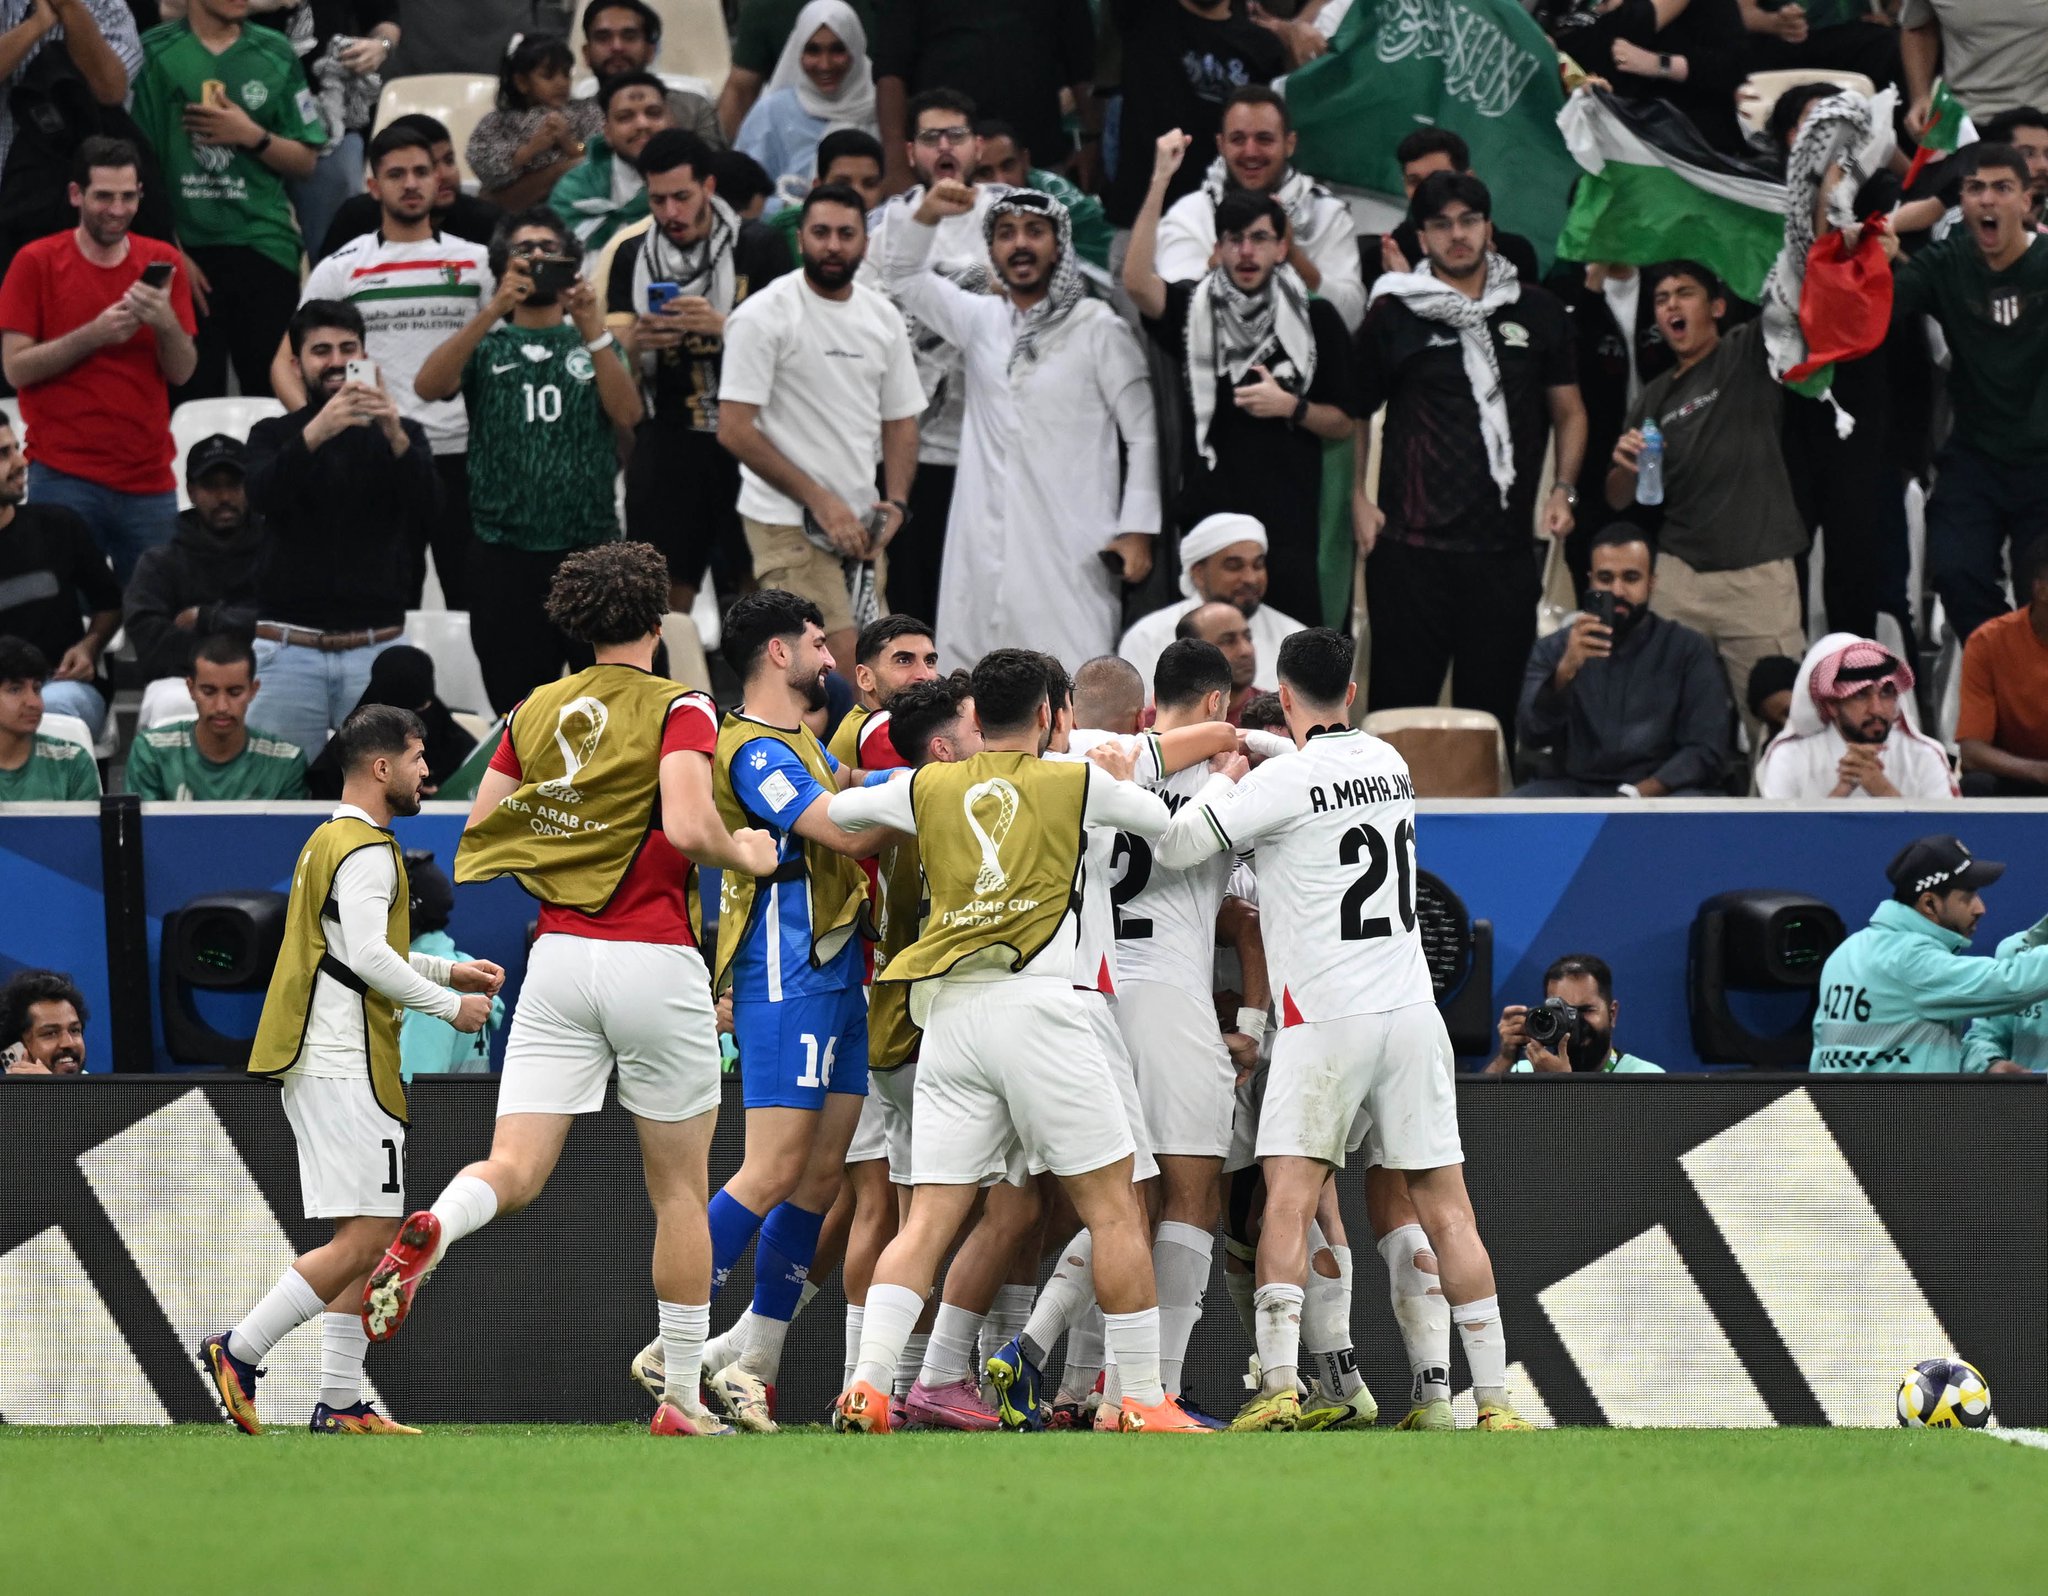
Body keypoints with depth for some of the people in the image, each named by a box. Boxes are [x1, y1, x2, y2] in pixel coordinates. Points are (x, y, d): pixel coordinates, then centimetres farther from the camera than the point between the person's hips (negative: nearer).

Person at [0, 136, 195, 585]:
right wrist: (94, 335, -17)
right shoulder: (37, 262, 1)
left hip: (149, 478, 3)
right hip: (64, 476, -3)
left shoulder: (162, 262, 8)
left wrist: (166, 323, -14)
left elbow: (181, 371, 6)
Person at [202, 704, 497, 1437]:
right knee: (363, 1239, -12)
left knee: (370, 1239, 10)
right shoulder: (366, 850, -12)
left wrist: (448, 970, 24)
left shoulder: (331, 841, 21)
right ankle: (240, 1349, -11)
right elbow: (367, 955, -21)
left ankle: (340, 1403, 8)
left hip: (321, 1066, 11)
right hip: (346, 1068, -11)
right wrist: (449, 1005, -10)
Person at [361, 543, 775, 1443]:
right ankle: (684, 1396, 13)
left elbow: (473, 845, 11)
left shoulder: (536, 711, 11)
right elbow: (689, 826, -20)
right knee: (679, 1189, 10)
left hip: (557, 956, 3)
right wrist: (746, 856, 0)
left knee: (514, 1170, -4)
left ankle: (432, 1230, -38)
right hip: (653, 958, -3)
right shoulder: (678, 710, -4)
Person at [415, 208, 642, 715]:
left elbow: (627, 414, -3)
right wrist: (494, 311, -18)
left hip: (590, 547, 0)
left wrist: (592, 330, -15)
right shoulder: (487, 345, 11)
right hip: (505, 554, 0)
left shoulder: (594, 343, 14)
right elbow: (429, 386, -9)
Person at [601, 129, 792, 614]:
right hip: (666, 442, 2)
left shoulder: (756, 247, 1)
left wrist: (723, 326, -21)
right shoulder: (632, 254, 10)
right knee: (666, 596, 0)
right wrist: (635, 343, -16)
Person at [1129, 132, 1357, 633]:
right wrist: (1160, 182, -21)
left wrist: (1292, 407, -10)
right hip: (1207, 515, 0)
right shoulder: (1193, 309, 5)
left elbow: (1343, 423, 11)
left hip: (1288, 524, 0)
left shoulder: (1316, 320, 6)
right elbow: (1137, 282, -16)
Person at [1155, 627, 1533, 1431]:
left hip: (1326, 1019, -5)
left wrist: (1223, 780, 8)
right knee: (1444, 1208, 4)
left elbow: (1174, 846, -8)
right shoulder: (1388, 763, 10)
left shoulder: (1286, 778, -10)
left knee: (1289, 1201, -7)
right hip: (1412, 1008, 5)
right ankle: (1493, 1396, 0)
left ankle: (1279, 1388, -20)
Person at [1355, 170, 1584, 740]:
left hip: (1504, 547, 2)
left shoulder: (1536, 313, 10)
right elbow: (1352, 413, 11)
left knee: (1493, 709, 4)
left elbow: (1568, 412, 18)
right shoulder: (1394, 315, 4)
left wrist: (1563, 489, 4)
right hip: (1412, 545, -2)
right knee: (1402, 699, -2)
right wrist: (1358, 499, 0)